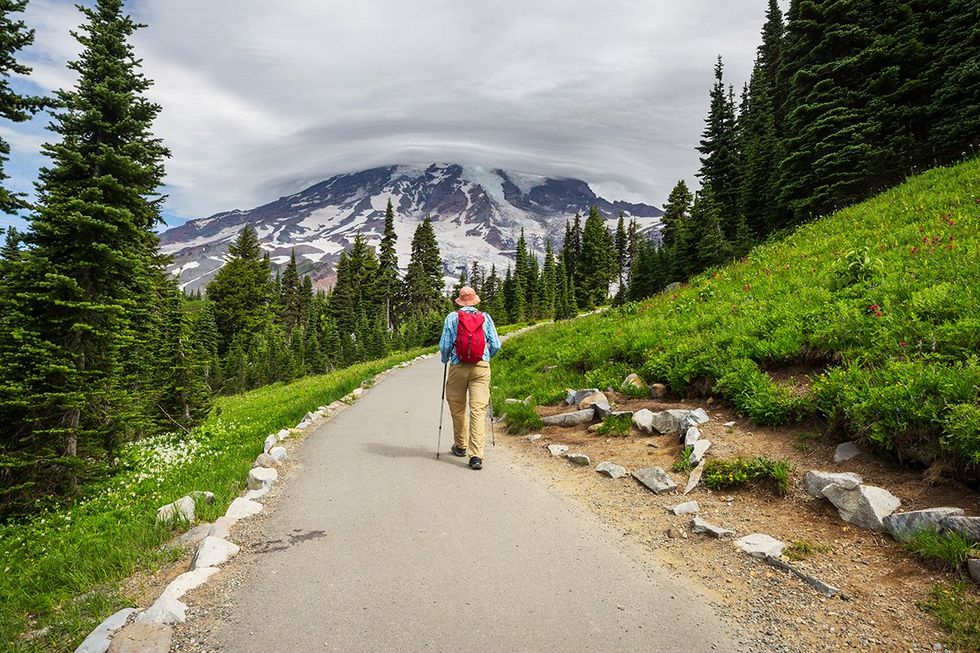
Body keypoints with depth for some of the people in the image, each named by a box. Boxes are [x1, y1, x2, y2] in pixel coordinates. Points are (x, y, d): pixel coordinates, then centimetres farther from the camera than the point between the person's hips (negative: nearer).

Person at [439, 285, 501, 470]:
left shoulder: (452, 317, 0)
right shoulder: (485, 318, 4)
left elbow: (444, 345, -2)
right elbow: (496, 345, 3)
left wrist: (445, 359, 18)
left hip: (458, 367, 0)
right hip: (481, 367, 1)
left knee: (457, 409, 17)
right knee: (478, 410, -3)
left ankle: (460, 446, 32)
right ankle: (476, 455, -12)